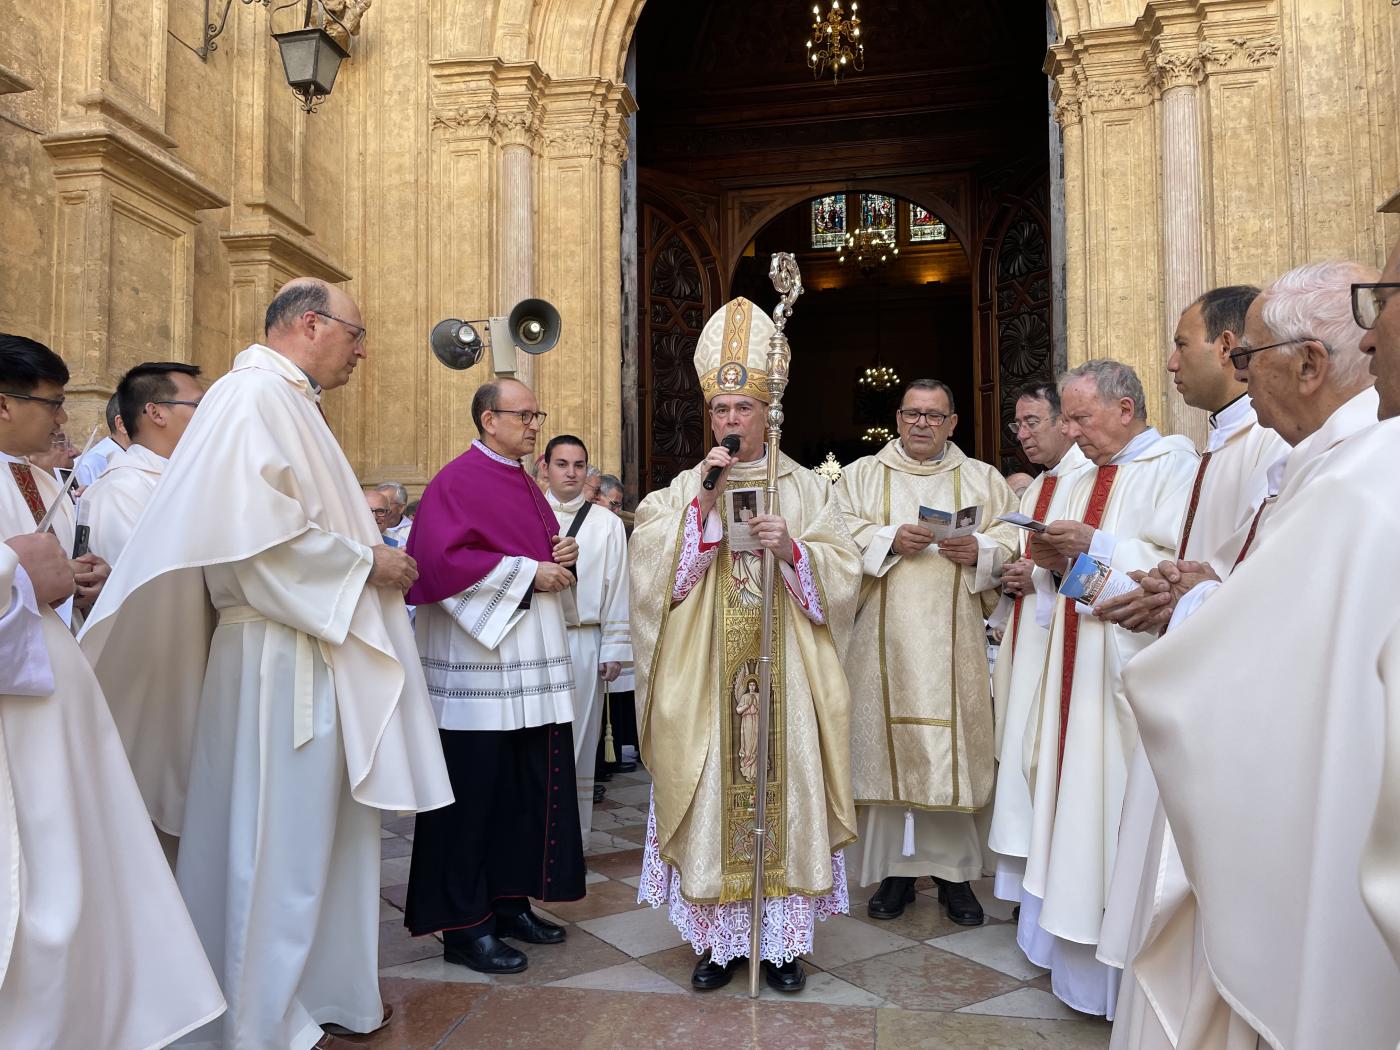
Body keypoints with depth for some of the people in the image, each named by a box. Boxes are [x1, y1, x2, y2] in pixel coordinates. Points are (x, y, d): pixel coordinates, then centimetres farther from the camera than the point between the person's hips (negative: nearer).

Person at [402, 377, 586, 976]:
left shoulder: (525, 485, 17)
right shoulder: (458, 480, -9)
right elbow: (442, 560, -20)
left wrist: (564, 556, 2)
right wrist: (528, 572, -16)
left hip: (531, 664, 9)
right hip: (478, 667, -8)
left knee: (527, 788, 12)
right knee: (474, 793, -1)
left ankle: (510, 902, 25)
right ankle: (464, 926, 11)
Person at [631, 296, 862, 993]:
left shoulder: (807, 488, 8)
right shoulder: (685, 488, 9)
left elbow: (845, 571, 2)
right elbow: (652, 566, -5)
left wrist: (793, 550, -16)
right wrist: (704, 505, -14)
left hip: (784, 676, 0)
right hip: (704, 676, 0)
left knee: (783, 791, 3)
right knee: (711, 796, 2)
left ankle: (782, 941, 18)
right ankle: (718, 940, 17)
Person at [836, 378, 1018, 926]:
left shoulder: (984, 480, 15)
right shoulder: (861, 476, 11)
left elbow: (1013, 542, 7)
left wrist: (978, 550, -12)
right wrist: (890, 539, -15)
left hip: (953, 638, 1)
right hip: (884, 637, 0)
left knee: (952, 749, 0)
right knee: (887, 745, 0)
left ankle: (954, 871, 13)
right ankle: (897, 870, 12)